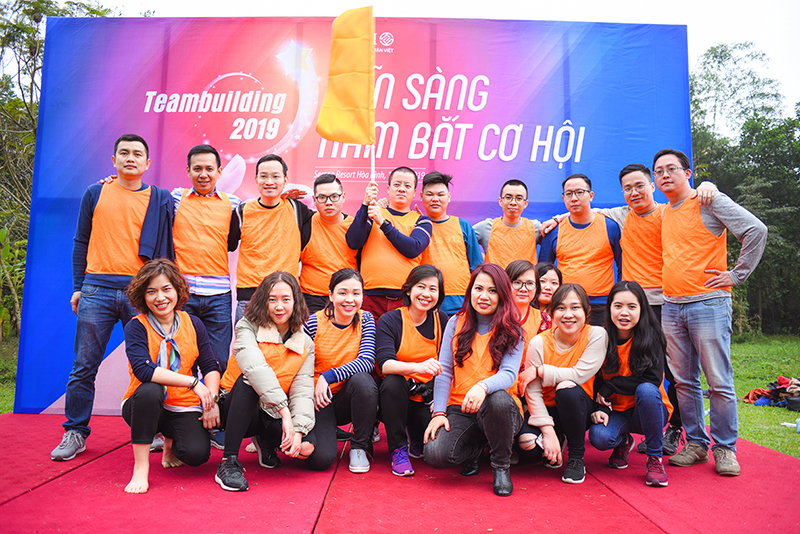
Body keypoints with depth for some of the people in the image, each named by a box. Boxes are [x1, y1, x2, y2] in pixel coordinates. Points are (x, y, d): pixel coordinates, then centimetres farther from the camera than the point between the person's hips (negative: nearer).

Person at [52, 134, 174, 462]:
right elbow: (82, 242, 14)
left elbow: (166, 247, 9)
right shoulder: (95, 194, 12)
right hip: (97, 290, 1)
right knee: (84, 366, 3)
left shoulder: (161, 200, 9)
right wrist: (78, 286, 8)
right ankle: (75, 433, 16)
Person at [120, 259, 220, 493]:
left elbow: (211, 367, 1)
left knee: (197, 453, -23)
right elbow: (143, 370, -24)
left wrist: (211, 399, -17)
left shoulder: (193, 324, 1)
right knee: (149, 390, -36)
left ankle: (171, 442, 18)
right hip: (143, 405, -2)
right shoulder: (137, 327, -9)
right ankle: (141, 468, -20)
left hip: (184, 408, 2)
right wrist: (193, 382, -28)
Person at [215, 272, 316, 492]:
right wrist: (283, 410, -40)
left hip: (272, 415, 3)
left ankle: (265, 441, 12)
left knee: (306, 447, -23)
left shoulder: (305, 344, 0)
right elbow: (255, 367, -30)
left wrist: (298, 430, -27)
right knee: (246, 380, -34)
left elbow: (303, 391, -9)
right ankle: (228, 462, -27)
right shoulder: (248, 327, -11)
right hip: (236, 409, -3)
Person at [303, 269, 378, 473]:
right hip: (318, 399, -2)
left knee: (362, 379, -33)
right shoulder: (314, 322, -11)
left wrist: (328, 376, -27)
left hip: (349, 398, 2)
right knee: (320, 459, -23)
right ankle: (326, 431, 16)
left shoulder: (366, 319, -6)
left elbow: (367, 361, -19)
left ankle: (360, 446, -9)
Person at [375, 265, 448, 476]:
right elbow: (385, 364, -25)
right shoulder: (389, 320, -10)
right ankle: (398, 449, -14)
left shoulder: (441, 320, 0)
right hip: (395, 398, -2)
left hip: (428, 401, 3)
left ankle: (415, 438, 17)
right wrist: (418, 367, -43)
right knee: (392, 382, -34)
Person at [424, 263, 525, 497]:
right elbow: (444, 371, 4)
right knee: (435, 454, -26)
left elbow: (509, 374, -12)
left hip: (502, 407, -1)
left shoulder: (513, 331, 2)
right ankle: (473, 447, 11)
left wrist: (483, 386, -35)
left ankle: (501, 465, -8)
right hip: (459, 408, 1)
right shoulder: (456, 323, 7)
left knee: (498, 399, -38)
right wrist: (439, 412, -8)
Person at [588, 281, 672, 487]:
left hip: (649, 409, -2)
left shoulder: (651, 336, -12)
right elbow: (596, 379, -1)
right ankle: (623, 442, 11)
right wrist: (599, 408, -19)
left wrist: (609, 388, -19)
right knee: (599, 437, -29)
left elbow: (653, 379, -20)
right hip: (614, 411, 2)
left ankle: (654, 458, -16)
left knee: (646, 389, -35)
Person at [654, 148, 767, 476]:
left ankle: (725, 448, 11)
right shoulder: (662, 214, 16)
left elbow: (756, 230, -7)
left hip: (708, 304, -6)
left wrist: (737, 275, -7)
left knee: (719, 381, -1)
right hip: (671, 307, 6)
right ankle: (696, 444, 19)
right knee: (683, 381, 8)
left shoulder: (710, 201, -2)